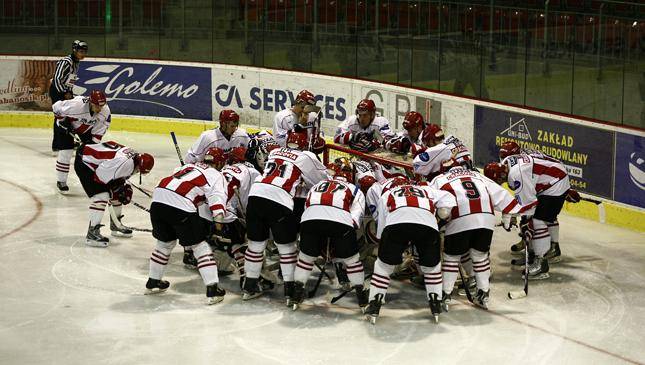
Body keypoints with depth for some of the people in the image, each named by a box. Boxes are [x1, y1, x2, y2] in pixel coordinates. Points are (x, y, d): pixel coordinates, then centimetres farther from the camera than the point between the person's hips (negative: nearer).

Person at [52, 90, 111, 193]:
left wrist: (95, 141, -16)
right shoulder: (76, 105, -42)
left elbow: (101, 127, -12)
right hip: (67, 122, -5)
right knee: (66, 150, -12)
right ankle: (61, 181, 3)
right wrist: (63, 122, -21)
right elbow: (57, 107, -26)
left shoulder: (105, 111, -28)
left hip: (87, 126, 5)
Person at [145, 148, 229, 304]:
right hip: (180, 206, -6)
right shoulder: (216, 175, 13)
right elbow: (217, 198, -5)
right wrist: (219, 221, -12)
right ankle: (212, 290, 1)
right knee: (199, 246, 5)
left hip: (158, 199, 6)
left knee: (165, 242, 27)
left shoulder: (189, 166, 32)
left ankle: (153, 282, 37)